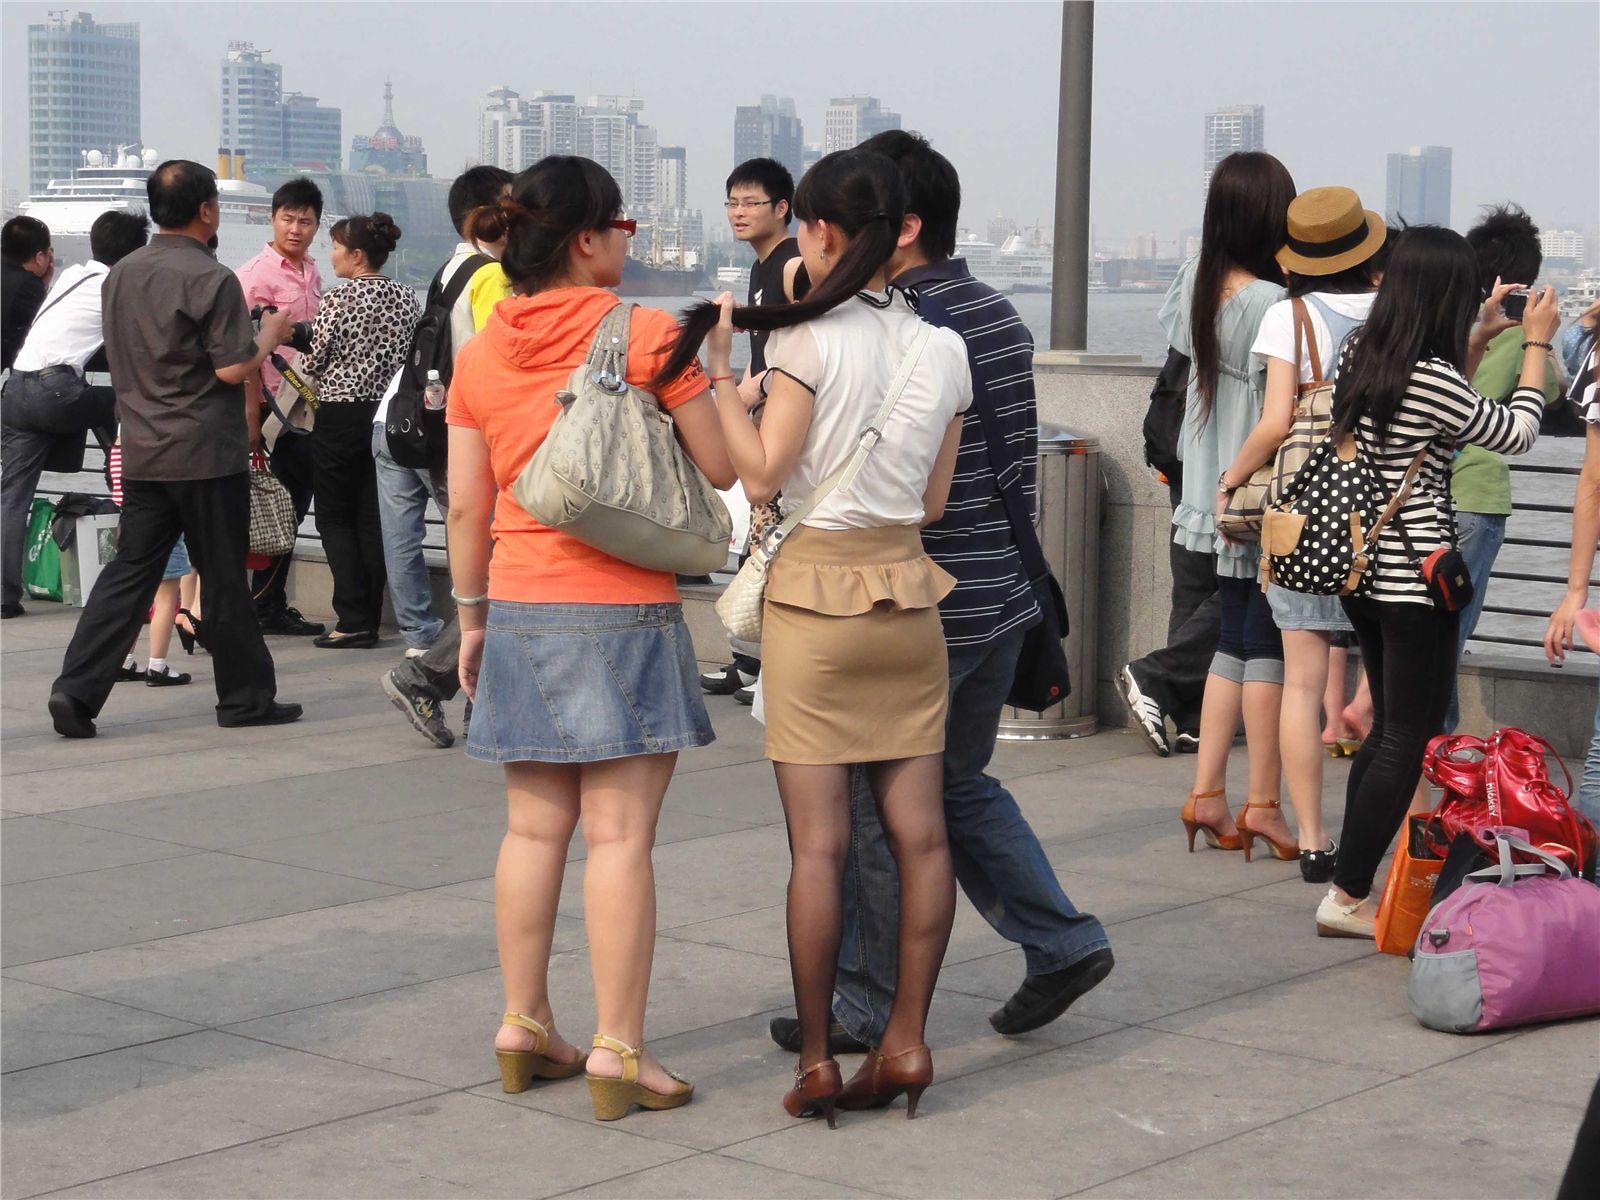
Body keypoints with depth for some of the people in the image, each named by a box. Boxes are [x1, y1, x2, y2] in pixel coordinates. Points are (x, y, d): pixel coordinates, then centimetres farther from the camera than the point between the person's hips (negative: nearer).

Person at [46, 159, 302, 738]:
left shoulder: (121, 274, 10)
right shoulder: (211, 279, -14)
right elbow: (232, 368, -16)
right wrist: (269, 337, 2)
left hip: (141, 451, 6)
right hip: (206, 452, -6)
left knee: (128, 572, 7)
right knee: (224, 578, 3)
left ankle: (77, 689, -3)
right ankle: (246, 698, 13)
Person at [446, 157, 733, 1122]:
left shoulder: (480, 355, 7)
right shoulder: (647, 334, -7)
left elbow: (466, 508, 8)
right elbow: (723, 467, -3)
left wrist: (473, 618, 17)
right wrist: (715, 383, 14)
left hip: (521, 609, 5)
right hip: (623, 610, -5)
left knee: (535, 828, 12)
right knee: (621, 834, -3)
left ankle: (525, 1027, 19)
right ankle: (619, 1053, -1)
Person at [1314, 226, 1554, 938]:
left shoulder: (1359, 354, 4)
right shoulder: (1433, 376, -20)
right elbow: (1515, 434, -4)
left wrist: (1480, 337, 22)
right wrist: (1536, 345, 8)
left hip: (1360, 571, 9)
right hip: (1416, 579, -9)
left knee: (1389, 729, 19)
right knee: (1408, 743, 0)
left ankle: (1352, 884, 21)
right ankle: (1348, 900, 2)